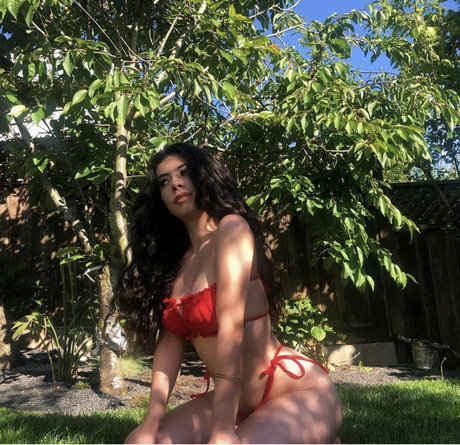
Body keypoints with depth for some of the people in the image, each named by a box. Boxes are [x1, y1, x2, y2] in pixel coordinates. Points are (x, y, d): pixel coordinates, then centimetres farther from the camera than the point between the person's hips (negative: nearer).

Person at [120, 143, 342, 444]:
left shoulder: (231, 227, -15)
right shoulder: (177, 260, 8)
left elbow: (230, 326, -24)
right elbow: (170, 342, 1)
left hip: (298, 392, -7)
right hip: (238, 401, 7)